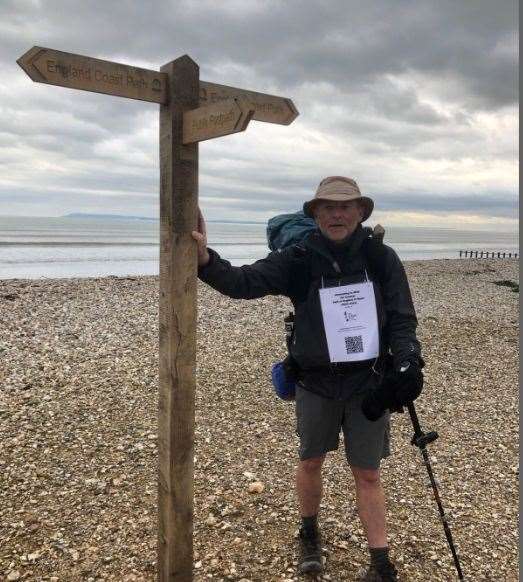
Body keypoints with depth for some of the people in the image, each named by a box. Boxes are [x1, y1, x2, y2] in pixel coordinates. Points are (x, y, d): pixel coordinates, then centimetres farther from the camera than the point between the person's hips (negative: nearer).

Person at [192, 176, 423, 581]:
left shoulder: (382, 259, -5)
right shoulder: (299, 260, -9)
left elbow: (402, 319, -1)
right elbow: (244, 282, -19)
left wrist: (407, 360, -18)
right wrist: (206, 260, -37)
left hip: (369, 384, 0)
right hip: (316, 383, 1)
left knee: (367, 474, 8)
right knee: (311, 462, 17)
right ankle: (310, 536, 44)